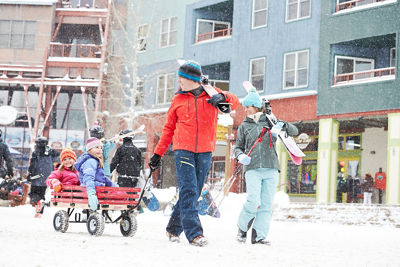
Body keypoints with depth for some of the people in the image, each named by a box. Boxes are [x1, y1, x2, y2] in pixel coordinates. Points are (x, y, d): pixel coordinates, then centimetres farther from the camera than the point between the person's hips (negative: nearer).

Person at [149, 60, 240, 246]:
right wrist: (158, 153, 13)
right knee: (188, 191, -13)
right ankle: (194, 233, -17)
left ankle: (174, 228, 20)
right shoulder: (178, 99, 10)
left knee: (193, 193, 4)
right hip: (183, 149, -1)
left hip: (205, 151, 1)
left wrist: (222, 97, -17)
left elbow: (235, 103, 4)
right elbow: (169, 128, 15)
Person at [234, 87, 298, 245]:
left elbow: (294, 132, 10)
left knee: (267, 203, -2)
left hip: (271, 168, 1)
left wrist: (284, 125, -11)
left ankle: (259, 235, 4)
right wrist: (240, 155, -3)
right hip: (252, 168, -1)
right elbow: (238, 146, 19)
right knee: (253, 202, -15)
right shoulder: (244, 126, 14)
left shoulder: (270, 122, 11)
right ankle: (242, 228, 8)